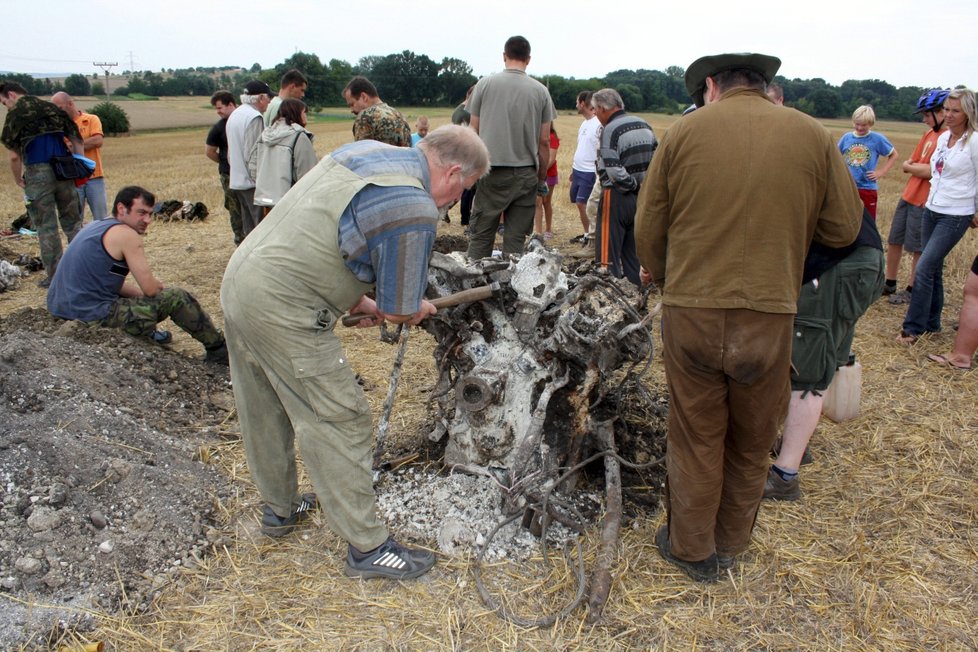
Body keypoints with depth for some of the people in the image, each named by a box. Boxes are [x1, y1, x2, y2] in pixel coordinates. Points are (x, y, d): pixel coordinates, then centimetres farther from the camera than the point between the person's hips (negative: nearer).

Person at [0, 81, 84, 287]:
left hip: (37, 172, -4)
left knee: (46, 226, 3)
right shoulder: (52, 108, 14)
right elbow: (77, 140, 9)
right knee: (72, 221, 13)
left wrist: (18, 179, 7)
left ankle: (55, 276, 5)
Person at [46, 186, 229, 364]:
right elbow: (150, 288, -13)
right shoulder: (125, 233, -12)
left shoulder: (97, 226, 15)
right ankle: (219, 350, 6)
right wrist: (163, 288, 9)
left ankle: (147, 334, 40)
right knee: (178, 298, -5)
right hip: (93, 316, -10)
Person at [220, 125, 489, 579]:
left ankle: (280, 509, 42)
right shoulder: (413, 210, -18)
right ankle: (368, 547, 12)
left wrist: (358, 301, 18)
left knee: (265, 414, 22)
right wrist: (420, 310, 13)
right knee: (339, 423, 0)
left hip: (239, 280, 10)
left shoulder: (364, 150, 10)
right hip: (284, 311, -10)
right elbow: (401, 311, -10)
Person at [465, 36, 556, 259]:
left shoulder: (485, 84, 2)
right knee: (516, 239, 4)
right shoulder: (541, 91, 4)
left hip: (492, 171, -1)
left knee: (481, 236, 4)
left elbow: (474, 131, 4)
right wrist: (542, 178, 15)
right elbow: (544, 141, 5)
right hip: (526, 173, 1)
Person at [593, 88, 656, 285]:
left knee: (608, 254, -1)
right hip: (642, 198, 8)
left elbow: (613, 171, -23)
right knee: (633, 253, 16)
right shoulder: (644, 125, 10)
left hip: (617, 197, -8)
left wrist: (633, 184, -9)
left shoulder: (610, 130, -14)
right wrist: (644, 185, 9)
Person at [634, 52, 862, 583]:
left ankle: (692, 549, 28)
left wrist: (664, 281, 19)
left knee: (695, 437, 14)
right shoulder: (811, 135, 2)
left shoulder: (684, 132, -2)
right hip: (770, 314, 1)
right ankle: (731, 544, 36)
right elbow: (842, 229, 5)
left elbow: (648, 229, 0)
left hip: (691, 309, -1)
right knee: (751, 440, 19)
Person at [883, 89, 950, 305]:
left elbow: (932, 172, -21)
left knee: (917, 249, 3)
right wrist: (920, 168, -10)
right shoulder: (929, 134, 11)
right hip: (908, 196, 8)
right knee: (893, 241, 13)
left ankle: (911, 291, 17)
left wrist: (912, 167, -5)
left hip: (925, 202, -8)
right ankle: (889, 284, 27)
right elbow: (906, 165, 9)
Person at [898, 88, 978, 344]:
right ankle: (932, 322, 24)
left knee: (924, 269, -12)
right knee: (934, 269, 13)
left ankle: (913, 327, -4)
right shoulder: (943, 137, 8)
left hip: (955, 216, -7)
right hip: (931, 210, 7)